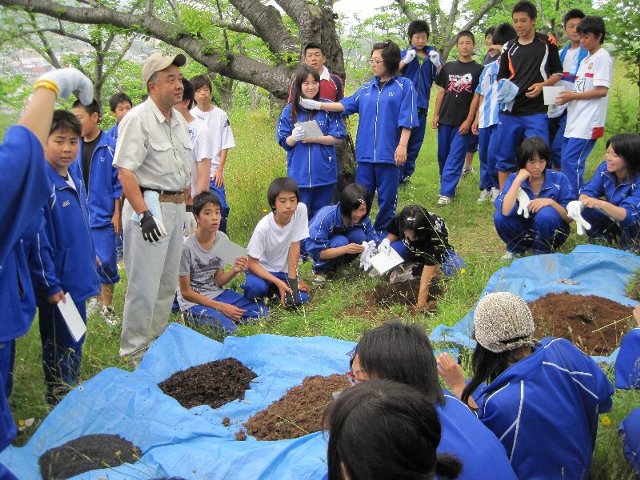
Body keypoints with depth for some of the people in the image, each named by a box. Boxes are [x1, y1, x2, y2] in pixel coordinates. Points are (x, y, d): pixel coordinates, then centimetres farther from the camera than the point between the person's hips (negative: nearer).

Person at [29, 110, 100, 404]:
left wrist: (91, 256, 19)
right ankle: (59, 401, 24)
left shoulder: (74, 177, 3)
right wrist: (50, 285, -20)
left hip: (77, 278, 8)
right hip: (56, 283, -8)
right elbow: (38, 239, -22)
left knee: (76, 337, 21)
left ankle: (72, 392, 38)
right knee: (60, 344, 7)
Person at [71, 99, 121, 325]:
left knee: (106, 261, -1)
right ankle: (94, 296, 31)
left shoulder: (110, 146, -10)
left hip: (103, 215, -4)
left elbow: (118, 182, -7)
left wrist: (117, 213, -8)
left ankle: (107, 305, 15)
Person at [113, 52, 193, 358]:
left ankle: (158, 339, 32)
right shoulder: (137, 119, -14)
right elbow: (125, 172, -20)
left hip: (175, 206, 8)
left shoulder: (178, 119, 12)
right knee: (145, 284, -3)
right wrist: (144, 214, -27)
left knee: (168, 282, 17)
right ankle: (134, 350, 11)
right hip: (149, 206, -8)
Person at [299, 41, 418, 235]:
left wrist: (402, 146, -13)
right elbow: (346, 105, 7)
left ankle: (382, 233, 21)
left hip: (389, 152, -4)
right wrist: (316, 105, -1)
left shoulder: (404, 86, -2)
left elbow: (406, 120, -6)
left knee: (387, 197, 6)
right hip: (365, 152, 4)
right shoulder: (366, 89, 13)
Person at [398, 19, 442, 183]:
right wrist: (405, 61, -24)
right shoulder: (404, 54, 2)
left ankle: (406, 175, 24)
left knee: (415, 144, 12)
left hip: (421, 106, 4)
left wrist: (437, 64, -12)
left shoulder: (432, 55, 9)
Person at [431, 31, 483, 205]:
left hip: (463, 122, -4)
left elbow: (477, 97, -3)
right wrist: (436, 115, 5)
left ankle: (446, 192, -6)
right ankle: (446, 183, 27)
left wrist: (469, 120, -9)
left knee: (455, 158, -6)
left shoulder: (478, 70, 0)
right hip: (445, 119, 4)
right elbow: (441, 92, 11)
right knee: (443, 155, 11)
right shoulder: (448, 67, 9)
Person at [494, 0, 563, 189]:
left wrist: (542, 85, -10)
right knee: (504, 159, 6)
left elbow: (558, 73, 8)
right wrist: (503, 88, -7)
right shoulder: (509, 47, 10)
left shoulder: (547, 43, 4)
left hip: (536, 112, -3)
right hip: (510, 112, 3)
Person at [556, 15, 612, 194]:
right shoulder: (585, 60, 20)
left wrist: (573, 96, -12)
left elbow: (602, 91, -14)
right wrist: (568, 97, 2)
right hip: (575, 121, 9)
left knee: (571, 162, -13)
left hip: (588, 122, -9)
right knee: (567, 163, 9)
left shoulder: (602, 57, -6)